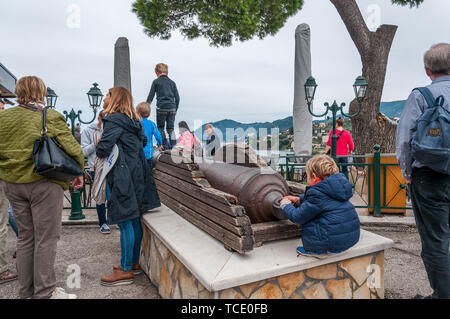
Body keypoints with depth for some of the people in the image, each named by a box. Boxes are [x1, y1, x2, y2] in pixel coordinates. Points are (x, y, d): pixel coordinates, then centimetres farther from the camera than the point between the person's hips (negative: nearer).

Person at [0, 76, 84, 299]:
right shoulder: (51, 117, -10)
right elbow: (72, 149, -15)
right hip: (44, 184, -5)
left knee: (25, 237, 17)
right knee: (46, 238, 4)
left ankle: (26, 291, 27)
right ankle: (45, 292, 13)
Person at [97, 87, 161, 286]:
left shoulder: (113, 120, -11)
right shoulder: (133, 121, 16)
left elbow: (103, 149, -20)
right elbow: (143, 141, 27)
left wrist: (99, 147, 2)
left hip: (123, 176, -9)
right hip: (136, 173, 9)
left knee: (125, 222, -3)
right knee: (134, 220, 13)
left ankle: (126, 271, 6)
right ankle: (134, 262, 25)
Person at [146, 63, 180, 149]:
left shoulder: (156, 82, 4)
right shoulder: (172, 83, 12)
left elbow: (150, 96, 2)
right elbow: (177, 98, 11)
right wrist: (175, 109, 20)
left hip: (161, 108, -3)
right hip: (172, 108, 3)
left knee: (160, 127, 11)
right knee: (171, 128, 10)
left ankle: (165, 144, 1)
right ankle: (173, 145, 1)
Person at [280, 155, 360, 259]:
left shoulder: (317, 193, -16)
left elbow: (297, 217, -10)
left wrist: (285, 205, 8)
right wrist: (298, 199, 30)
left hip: (335, 241, -9)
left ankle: (318, 251, 1)